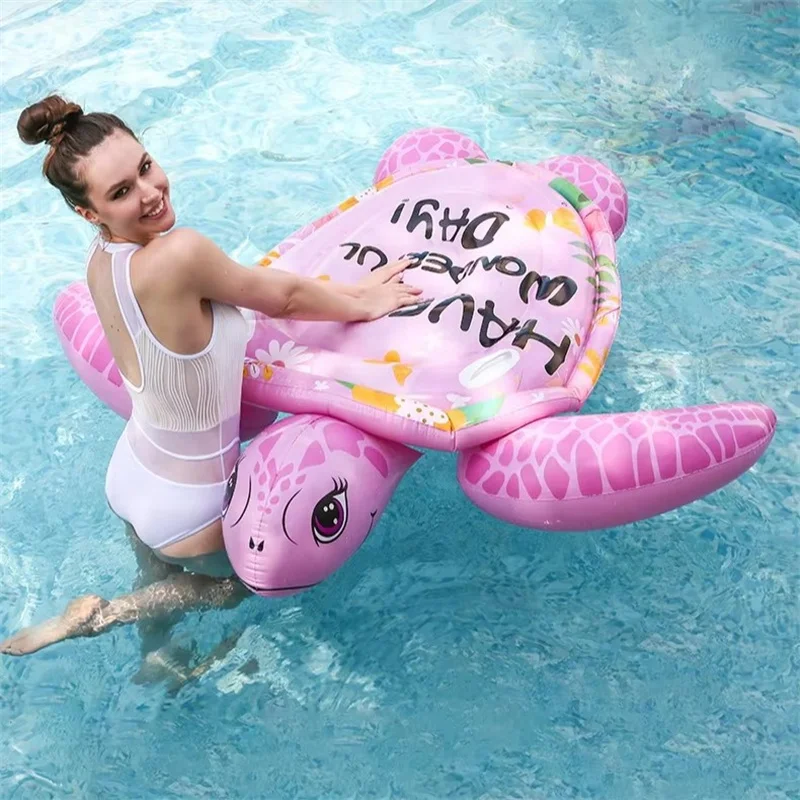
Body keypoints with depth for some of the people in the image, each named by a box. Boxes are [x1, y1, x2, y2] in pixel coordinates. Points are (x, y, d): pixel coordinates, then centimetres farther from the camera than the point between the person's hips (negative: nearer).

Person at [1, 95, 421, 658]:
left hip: (132, 471, 7)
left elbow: (256, 290, -1)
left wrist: (348, 291, 1)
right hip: (187, 504, -7)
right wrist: (362, 304, -2)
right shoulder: (177, 254, -36)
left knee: (159, 581, 36)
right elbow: (282, 298, -19)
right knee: (233, 583, 27)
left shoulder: (102, 257, -9)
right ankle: (101, 616, 19)